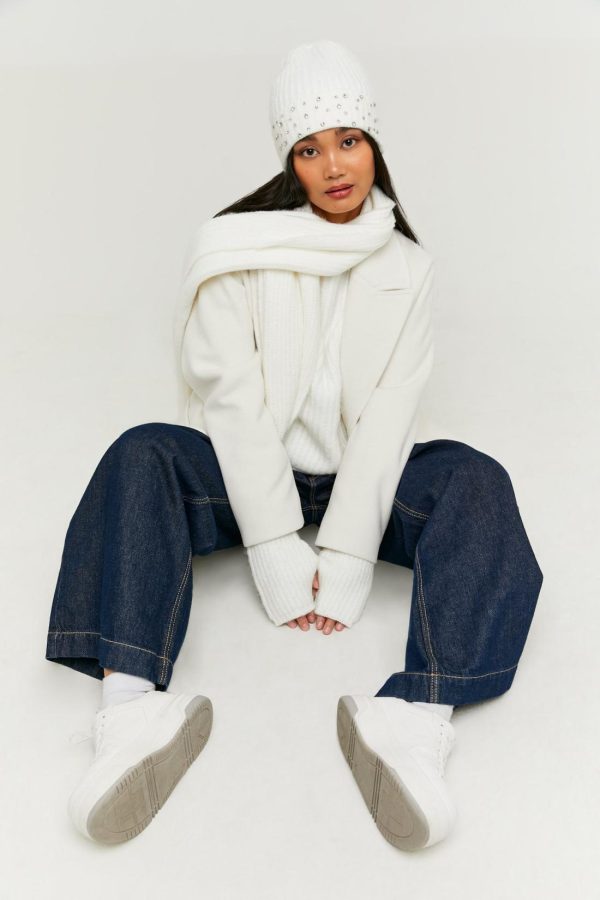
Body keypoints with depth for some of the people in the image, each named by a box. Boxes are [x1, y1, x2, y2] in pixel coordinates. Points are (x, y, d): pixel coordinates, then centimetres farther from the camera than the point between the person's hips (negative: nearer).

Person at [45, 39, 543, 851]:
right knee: (141, 456, -29)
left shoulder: (405, 266, 2)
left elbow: (390, 411, -8)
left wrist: (348, 554, -19)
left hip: (360, 473, 2)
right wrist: (275, 551, -21)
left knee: (477, 481, -26)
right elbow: (234, 397, -13)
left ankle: (415, 723, -48)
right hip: (246, 471, -1)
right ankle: (134, 712, -49)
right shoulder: (232, 249, -4)